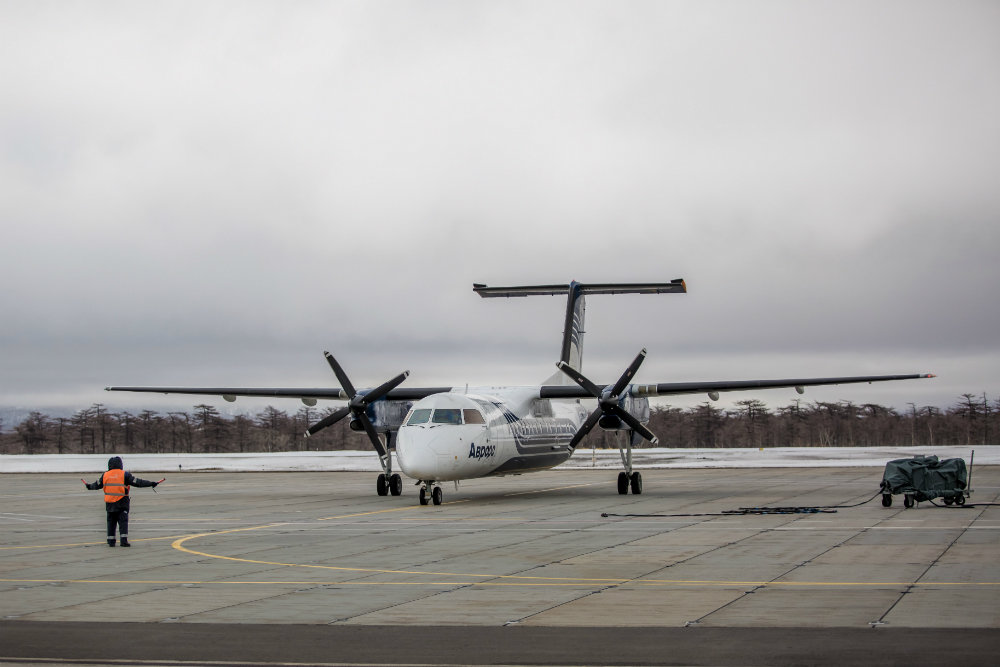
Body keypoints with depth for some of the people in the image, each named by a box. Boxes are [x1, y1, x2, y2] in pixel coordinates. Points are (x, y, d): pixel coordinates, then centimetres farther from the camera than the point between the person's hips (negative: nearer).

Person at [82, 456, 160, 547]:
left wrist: (90, 486, 40)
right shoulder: (125, 475, -7)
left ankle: (111, 541, 13)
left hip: (109, 504, 3)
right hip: (122, 504, -3)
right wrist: (151, 484, -2)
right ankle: (124, 540, -9)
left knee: (111, 522, 13)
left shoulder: (105, 475, 4)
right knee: (123, 521, -1)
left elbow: (96, 485, 18)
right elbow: (138, 482, -8)